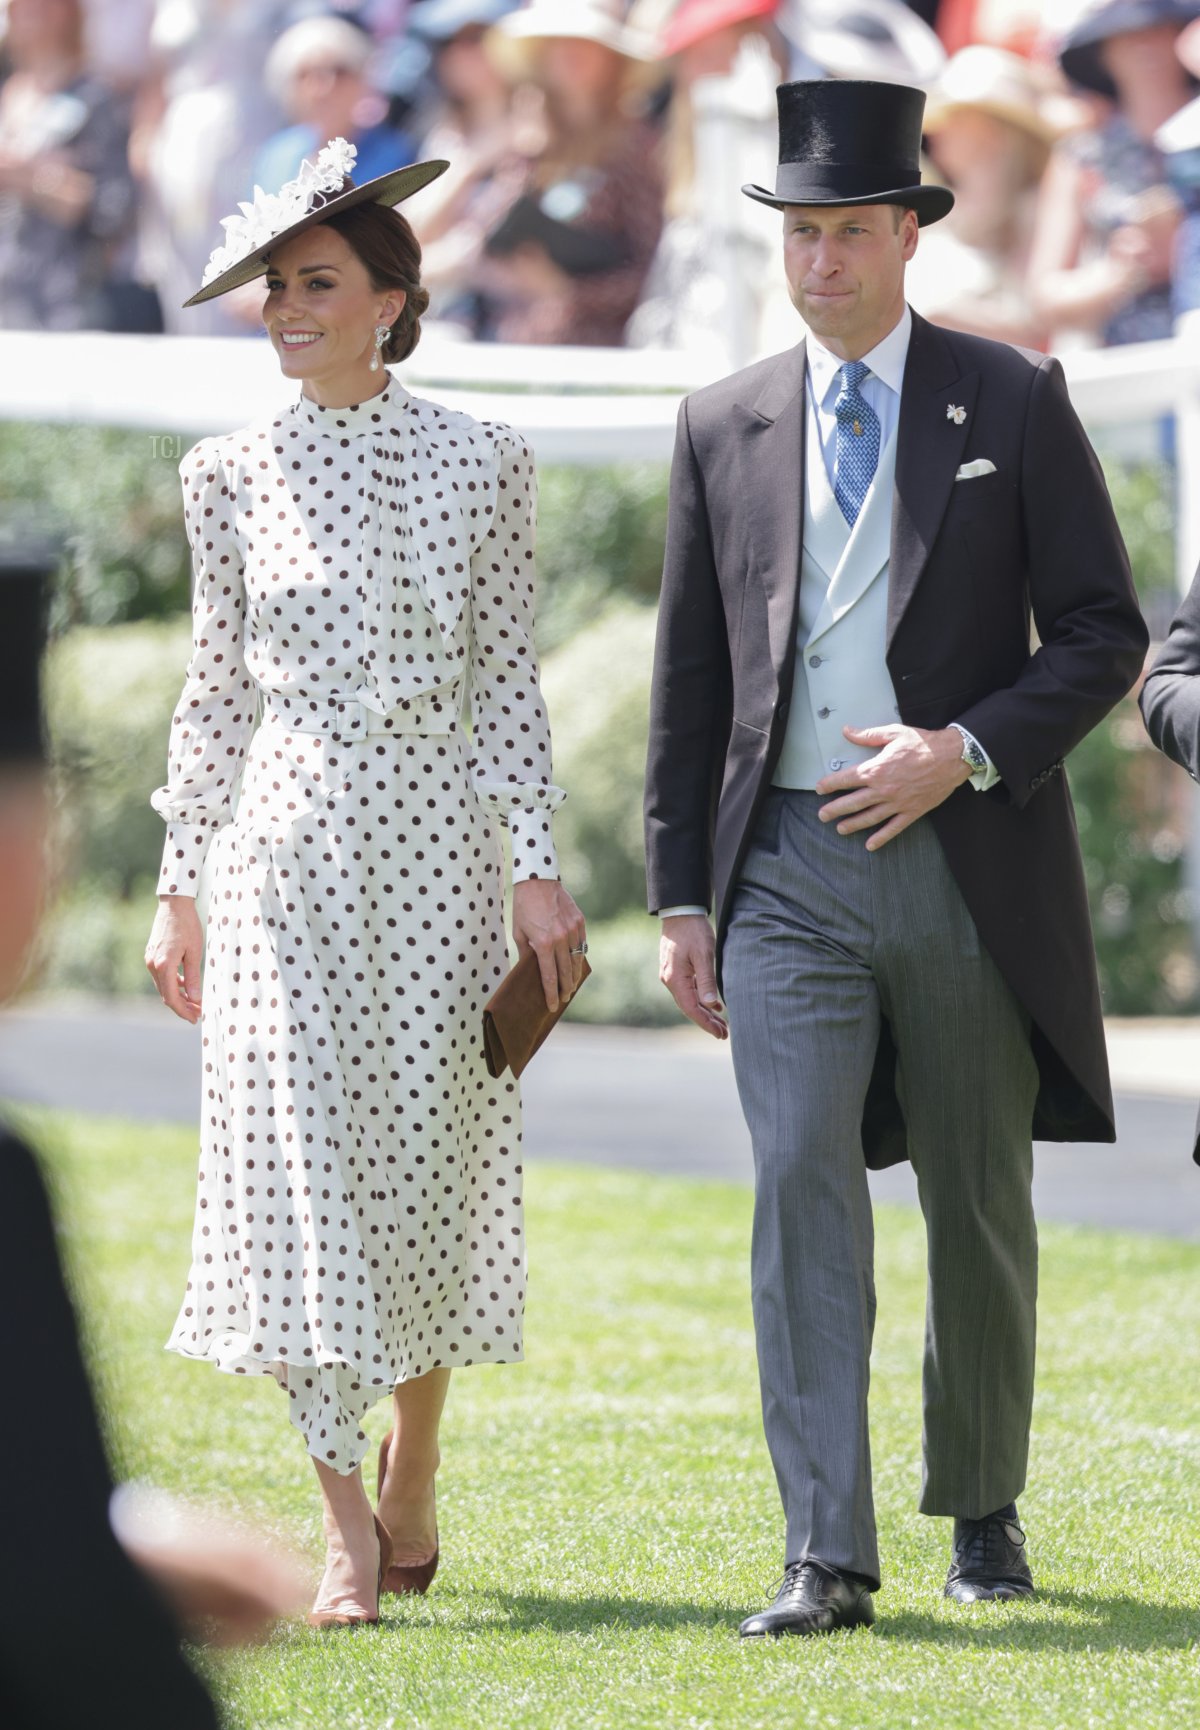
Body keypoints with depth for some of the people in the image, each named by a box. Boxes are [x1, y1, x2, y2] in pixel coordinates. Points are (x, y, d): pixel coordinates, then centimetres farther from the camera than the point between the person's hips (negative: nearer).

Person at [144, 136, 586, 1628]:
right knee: (301, 1155, -7)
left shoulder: (479, 465, 2)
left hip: (437, 834, 0)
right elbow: (216, 684, 9)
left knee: (429, 1154, 2)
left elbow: (508, 673, 3)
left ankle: (413, 1479, 23)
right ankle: (348, 1530, -4)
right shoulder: (233, 475, 5)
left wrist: (540, 869, -3)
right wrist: (179, 885, 7)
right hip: (287, 835, 0)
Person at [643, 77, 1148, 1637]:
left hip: (971, 866, -1)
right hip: (788, 874, 1)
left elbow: (1104, 632, 0)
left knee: (979, 1208, 9)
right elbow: (689, 678, 12)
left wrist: (964, 750, -15)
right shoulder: (725, 428, 8)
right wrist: (680, 895, 6)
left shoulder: (1015, 402, 1)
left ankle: (983, 1508, 30)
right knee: (802, 1188, -13)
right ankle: (826, 1560, -16)